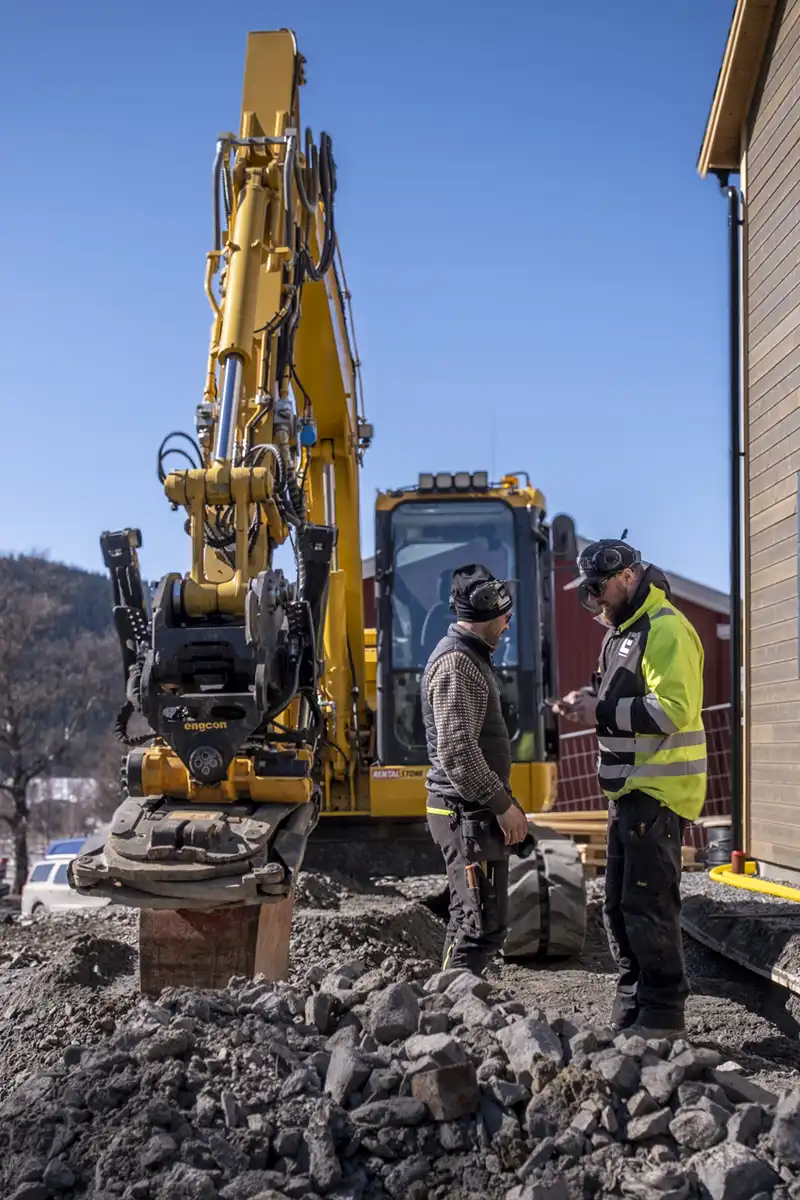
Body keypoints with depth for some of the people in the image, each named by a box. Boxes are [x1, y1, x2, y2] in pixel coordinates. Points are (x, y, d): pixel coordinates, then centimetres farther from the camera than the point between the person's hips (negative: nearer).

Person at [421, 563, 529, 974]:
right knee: (484, 923, -10)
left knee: (468, 918, 17)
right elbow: (457, 751, -23)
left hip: (473, 812, 11)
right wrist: (503, 805, -18)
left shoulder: (470, 657, 17)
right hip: (466, 813, -11)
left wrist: (504, 802, 20)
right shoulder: (455, 663, -17)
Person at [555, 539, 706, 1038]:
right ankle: (631, 1005, 26)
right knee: (619, 905, 15)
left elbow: (674, 711, -24)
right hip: (629, 790, 10)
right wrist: (591, 701, 6)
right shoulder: (621, 631, 18)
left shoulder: (666, 630, -15)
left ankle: (663, 1014, 5)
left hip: (659, 793, -10)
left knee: (649, 906, -5)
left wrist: (603, 712, -20)